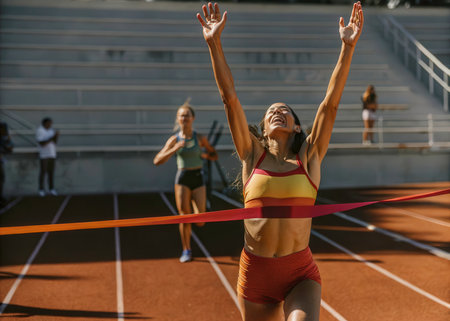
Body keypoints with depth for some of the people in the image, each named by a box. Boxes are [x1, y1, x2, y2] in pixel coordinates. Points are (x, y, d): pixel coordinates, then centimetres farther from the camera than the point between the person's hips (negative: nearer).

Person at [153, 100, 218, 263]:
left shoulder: (200, 138, -2)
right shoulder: (174, 140, -1)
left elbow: (214, 155, 11)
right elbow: (157, 161, -6)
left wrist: (203, 155, -11)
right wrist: (175, 149, -18)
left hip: (198, 178, 0)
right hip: (182, 179, 0)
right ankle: (186, 251, 13)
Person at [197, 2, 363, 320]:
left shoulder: (309, 156, 1)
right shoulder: (253, 154, 3)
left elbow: (331, 103, -7)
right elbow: (230, 98, -3)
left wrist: (348, 47, -14)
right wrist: (215, 43, -8)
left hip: (301, 273, -2)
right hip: (255, 271, 2)